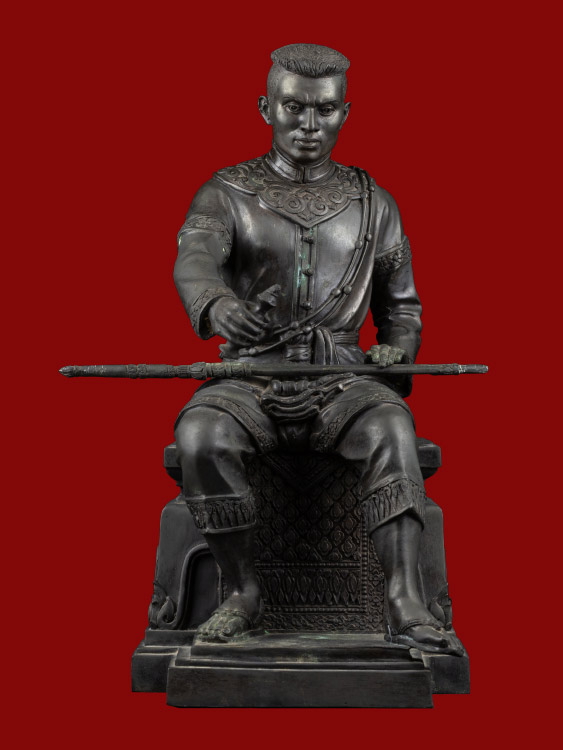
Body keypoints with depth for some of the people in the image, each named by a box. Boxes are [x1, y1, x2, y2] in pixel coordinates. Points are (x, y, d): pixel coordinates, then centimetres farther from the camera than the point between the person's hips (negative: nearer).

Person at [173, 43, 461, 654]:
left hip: (343, 380, 1)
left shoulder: (372, 204, 15)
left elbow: (401, 306, 20)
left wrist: (396, 349, -3)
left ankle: (404, 604, -33)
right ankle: (242, 591, -14)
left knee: (390, 428, -32)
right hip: (249, 377, 0)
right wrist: (218, 307, -40)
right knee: (200, 435, -31)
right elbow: (194, 262, -15)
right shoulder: (225, 194, 7)